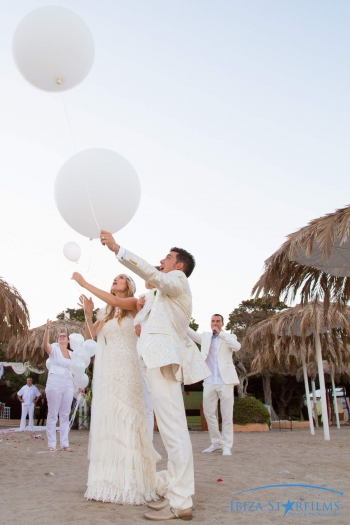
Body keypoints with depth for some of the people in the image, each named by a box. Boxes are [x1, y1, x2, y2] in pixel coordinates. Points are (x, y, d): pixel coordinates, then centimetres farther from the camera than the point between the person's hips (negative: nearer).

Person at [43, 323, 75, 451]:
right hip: (54, 384, -5)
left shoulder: (72, 354, 15)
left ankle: (64, 443, 9)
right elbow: (45, 344, -21)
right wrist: (47, 328, -35)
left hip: (68, 385, 5)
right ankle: (51, 444, 3)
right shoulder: (54, 348, 1)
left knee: (65, 415, 6)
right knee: (53, 414, -2)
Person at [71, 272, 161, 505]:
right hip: (105, 369, 6)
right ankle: (110, 481, 11)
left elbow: (114, 300, -17)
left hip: (125, 368, -5)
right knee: (107, 420, 4)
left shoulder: (133, 304, 3)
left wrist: (85, 283, -16)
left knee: (125, 419, -7)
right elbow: (90, 335, 10)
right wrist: (88, 313, -6)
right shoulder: (106, 312, 18)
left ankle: (131, 483, -2)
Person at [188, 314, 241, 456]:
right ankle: (216, 443, 21)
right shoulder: (205, 336, 13)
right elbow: (193, 334, -3)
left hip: (225, 381, -3)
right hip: (209, 382, 3)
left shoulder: (229, 337, 6)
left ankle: (227, 446, 6)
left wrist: (220, 333, -18)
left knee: (227, 415, -2)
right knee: (209, 413, 7)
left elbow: (237, 346, -15)